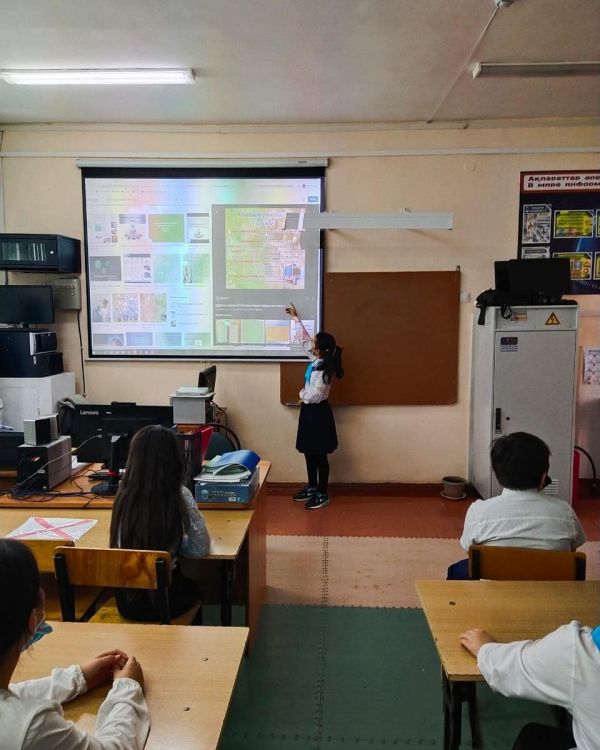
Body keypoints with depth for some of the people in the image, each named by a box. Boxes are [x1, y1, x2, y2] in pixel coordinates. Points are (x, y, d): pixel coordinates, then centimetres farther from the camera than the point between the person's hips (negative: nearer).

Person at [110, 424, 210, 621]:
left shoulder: (123, 496, -9)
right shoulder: (180, 496, -19)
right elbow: (200, 549, -8)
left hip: (126, 601, 3)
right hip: (164, 600, -3)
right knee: (194, 586, 32)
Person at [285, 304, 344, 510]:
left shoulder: (323, 371, -24)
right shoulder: (315, 360, 2)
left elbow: (313, 396, -25)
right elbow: (304, 340, 17)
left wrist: (301, 394, -5)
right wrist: (296, 319, 23)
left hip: (318, 412, -9)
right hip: (310, 410, 9)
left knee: (319, 454, 1)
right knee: (309, 451, 17)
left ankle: (322, 495, 12)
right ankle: (312, 487, 31)